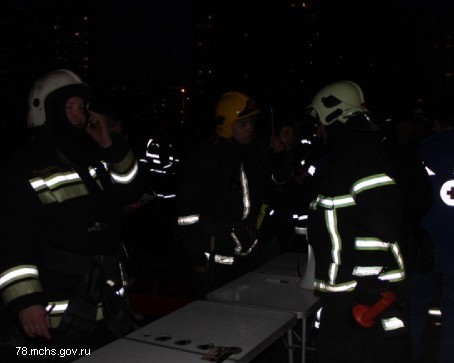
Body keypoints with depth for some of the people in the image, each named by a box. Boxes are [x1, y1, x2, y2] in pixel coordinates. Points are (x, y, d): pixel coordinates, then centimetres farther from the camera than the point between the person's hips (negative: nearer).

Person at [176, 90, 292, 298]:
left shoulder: (256, 152, 4)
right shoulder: (202, 161, -14)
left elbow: (280, 180, 21)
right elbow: (186, 211, -13)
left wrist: (278, 156, 1)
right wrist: (195, 256, -14)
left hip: (252, 252, 6)